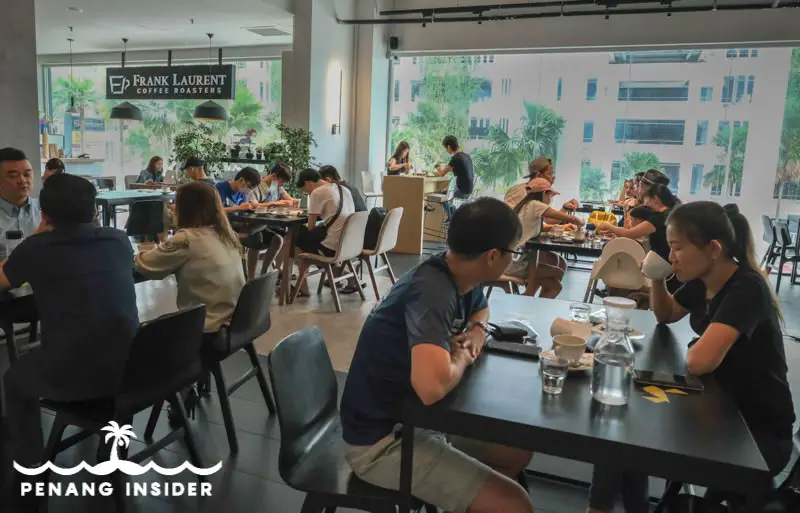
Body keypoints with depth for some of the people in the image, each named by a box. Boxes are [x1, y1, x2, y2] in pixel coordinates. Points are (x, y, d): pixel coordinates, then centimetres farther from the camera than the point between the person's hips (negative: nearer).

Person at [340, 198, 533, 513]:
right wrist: (461, 357, -21)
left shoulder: (458, 275, -1)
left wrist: (477, 331, 0)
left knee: (518, 453, 15)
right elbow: (432, 386, -44)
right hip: (381, 439, -9)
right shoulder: (433, 290, -29)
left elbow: (480, 308, 24)